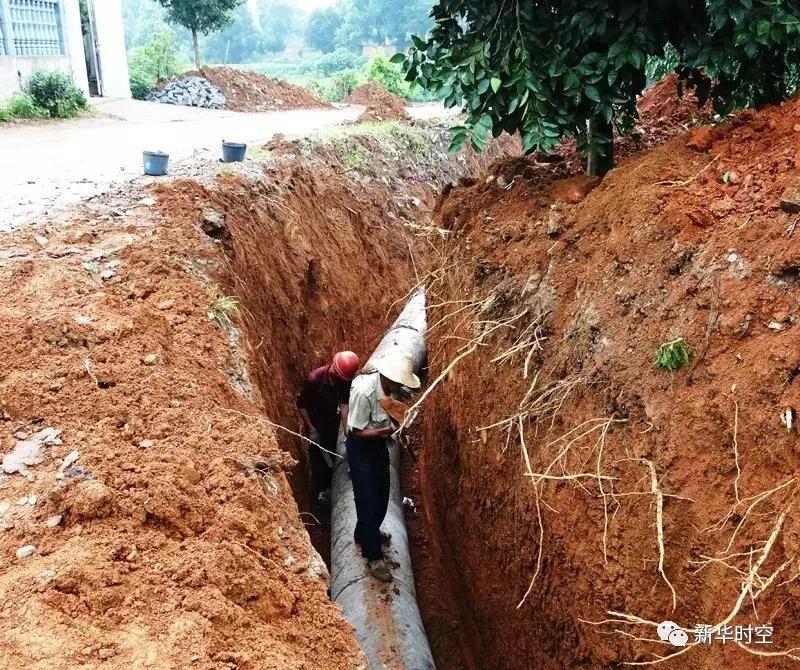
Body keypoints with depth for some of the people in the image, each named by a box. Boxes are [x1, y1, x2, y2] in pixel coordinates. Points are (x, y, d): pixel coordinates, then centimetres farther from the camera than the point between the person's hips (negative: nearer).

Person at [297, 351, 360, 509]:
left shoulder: (346, 381, -24)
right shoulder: (314, 379, -35)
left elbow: (344, 404, -19)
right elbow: (301, 404, -23)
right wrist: (311, 429, -19)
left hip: (333, 420, 4)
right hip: (315, 422, -4)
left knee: (332, 451, 19)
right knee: (318, 455, 6)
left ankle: (329, 483, 43)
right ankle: (320, 491, 26)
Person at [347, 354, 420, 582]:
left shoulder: (386, 385, -9)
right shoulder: (364, 392, -32)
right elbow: (358, 432, -24)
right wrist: (387, 430, -33)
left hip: (378, 444, 8)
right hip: (361, 448, -8)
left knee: (381, 496, 20)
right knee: (368, 501, 1)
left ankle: (364, 535, 44)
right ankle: (374, 558, 14)